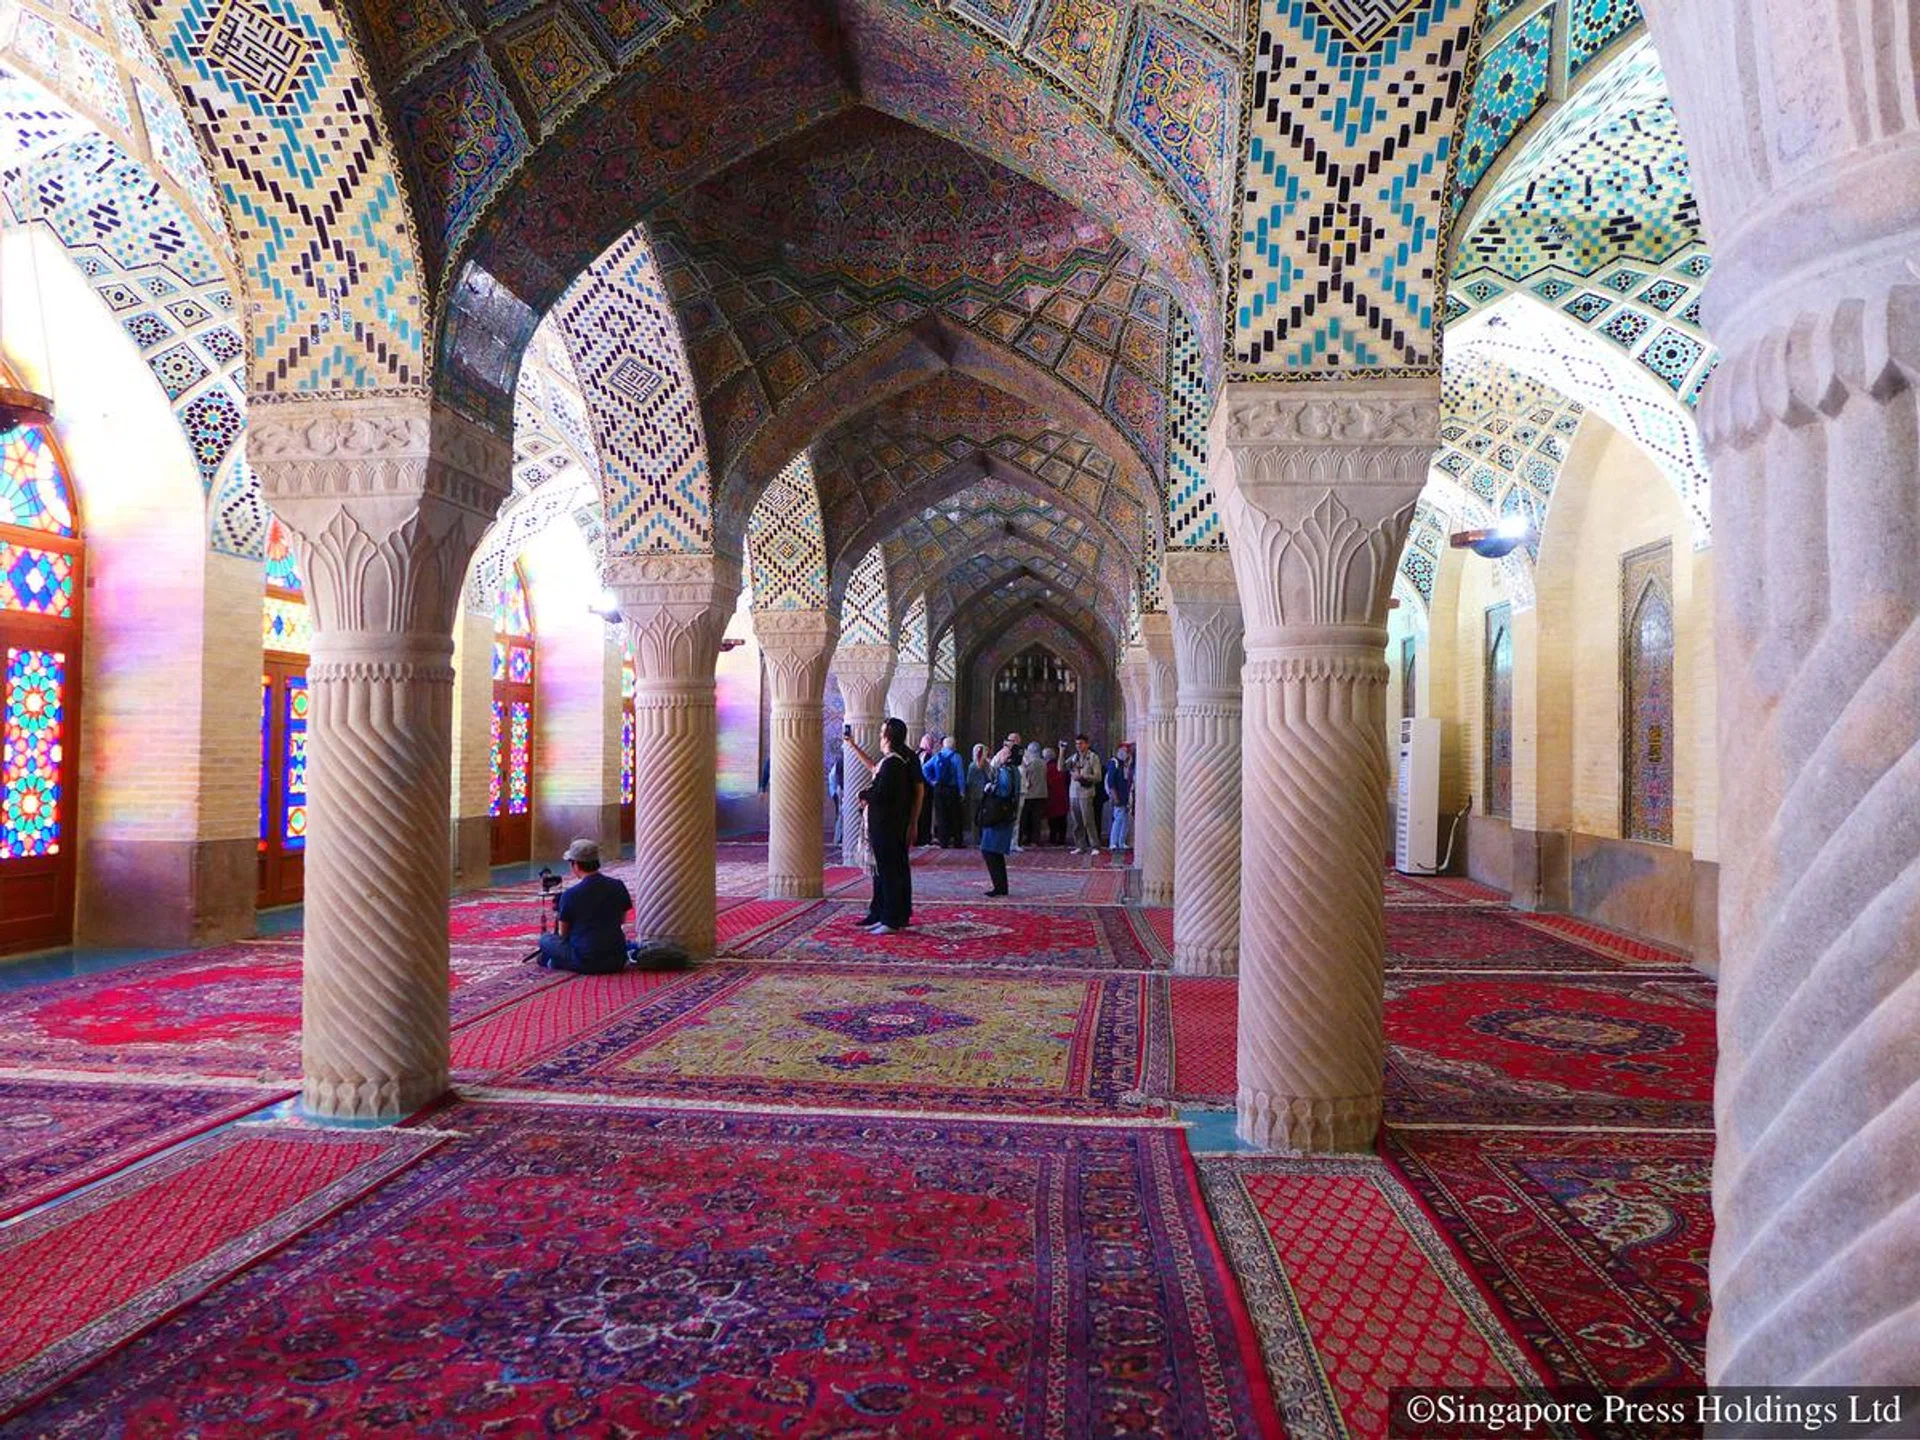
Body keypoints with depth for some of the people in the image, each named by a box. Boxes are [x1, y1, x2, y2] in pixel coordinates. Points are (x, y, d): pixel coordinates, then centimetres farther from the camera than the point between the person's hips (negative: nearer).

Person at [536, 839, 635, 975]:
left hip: (586, 964, -2)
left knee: (545, 939, 18)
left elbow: (563, 933, 2)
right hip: (617, 962, 2)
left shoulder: (570, 895, -12)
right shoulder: (618, 886, -1)